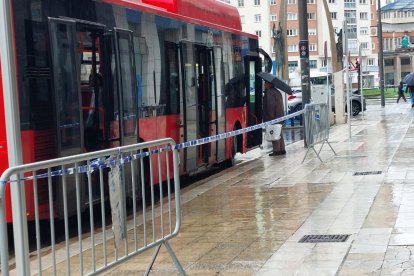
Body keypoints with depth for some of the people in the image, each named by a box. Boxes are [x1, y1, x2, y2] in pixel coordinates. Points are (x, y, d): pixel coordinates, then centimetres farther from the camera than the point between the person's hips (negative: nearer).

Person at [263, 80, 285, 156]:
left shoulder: (270, 92, -13)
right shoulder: (277, 92, 19)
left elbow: (271, 105, -20)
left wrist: (271, 116, -19)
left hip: (273, 117, -10)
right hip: (280, 115, 10)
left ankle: (277, 150, -8)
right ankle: (282, 149, 18)